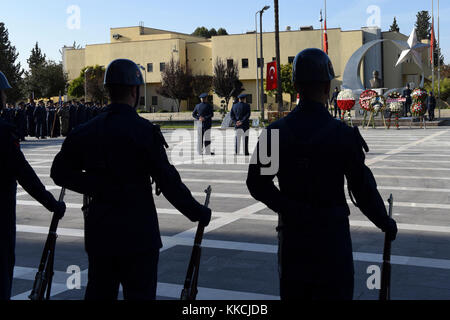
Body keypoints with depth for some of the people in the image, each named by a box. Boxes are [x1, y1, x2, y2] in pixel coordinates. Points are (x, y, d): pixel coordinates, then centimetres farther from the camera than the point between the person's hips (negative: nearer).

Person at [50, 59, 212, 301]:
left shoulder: (86, 131, 4)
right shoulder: (144, 131, -12)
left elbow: (60, 172, 8)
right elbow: (168, 181, -13)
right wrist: (199, 213, -3)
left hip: (99, 232, 6)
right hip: (137, 234, -5)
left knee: (99, 293, 16)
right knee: (140, 294, 3)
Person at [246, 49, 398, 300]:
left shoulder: (275, 132, -4)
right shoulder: (342, 133, -13)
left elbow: (257, 184, 1)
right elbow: (363, 188, -9)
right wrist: (386, 223, 7)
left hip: (292, 234, 4)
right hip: (332, 234, -3)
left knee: (294, 292, 16)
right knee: (334, 292, 8)